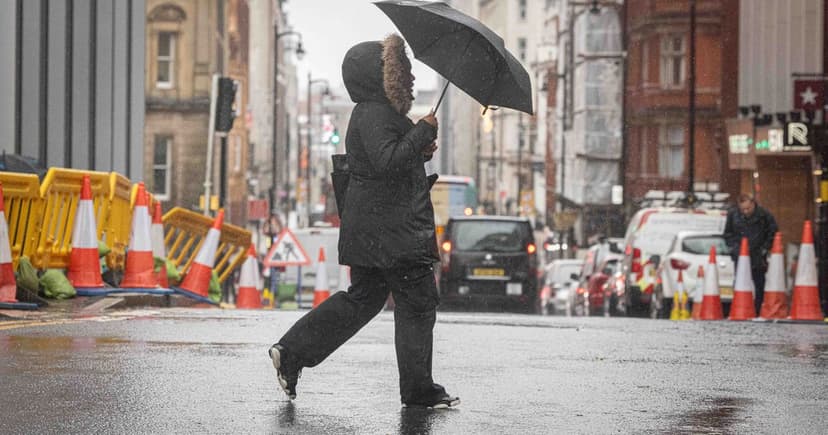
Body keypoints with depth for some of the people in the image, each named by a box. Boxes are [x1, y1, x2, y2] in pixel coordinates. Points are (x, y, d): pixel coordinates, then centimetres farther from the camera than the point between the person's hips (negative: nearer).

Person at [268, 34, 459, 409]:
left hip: (370, 231, 11)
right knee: (418, 302, -3)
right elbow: (387, 161, -27)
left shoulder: (377, 112, 18)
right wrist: (423, 132, -19)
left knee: (362, 299, 16)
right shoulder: (374, 115, -15)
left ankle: (290, 353, 14)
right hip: (390, 230, -11)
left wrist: (420, 151, 12)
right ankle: (418, 390, 2)